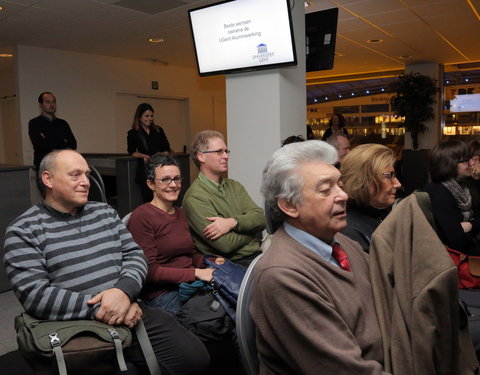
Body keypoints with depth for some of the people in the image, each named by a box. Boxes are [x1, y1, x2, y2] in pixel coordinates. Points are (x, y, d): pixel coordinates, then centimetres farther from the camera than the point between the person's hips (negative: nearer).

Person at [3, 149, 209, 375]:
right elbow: (34, 295, -12)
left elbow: (135, 256, 7)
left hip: (129, 312, 5)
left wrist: (124, 291, -15)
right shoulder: (24, 231, -2)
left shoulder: (105, 212, 14)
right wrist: (99, 308, -19)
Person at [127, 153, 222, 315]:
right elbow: (149, 271, -13)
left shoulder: (180, 213, 17)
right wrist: (196, 273, -18)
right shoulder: (141, 217, -9)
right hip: (163, 294, -8)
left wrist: (211, 262, 2)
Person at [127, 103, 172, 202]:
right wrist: (144, 156, -8)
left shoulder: (158, 130, 15)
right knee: (149, 199, -3)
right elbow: (131, 152, 11)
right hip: (145, 169, -1)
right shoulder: (132, 133, 8)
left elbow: (167, 149, 14)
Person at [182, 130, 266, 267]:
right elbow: (226, 244, -16)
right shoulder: (194, 197, -9)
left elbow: (260, 218, 2)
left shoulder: (234, 186, 16)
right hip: (235, 263, -7)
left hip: (258, 254, 7)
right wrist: (248, 226, 0)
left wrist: (233, 222, -16)